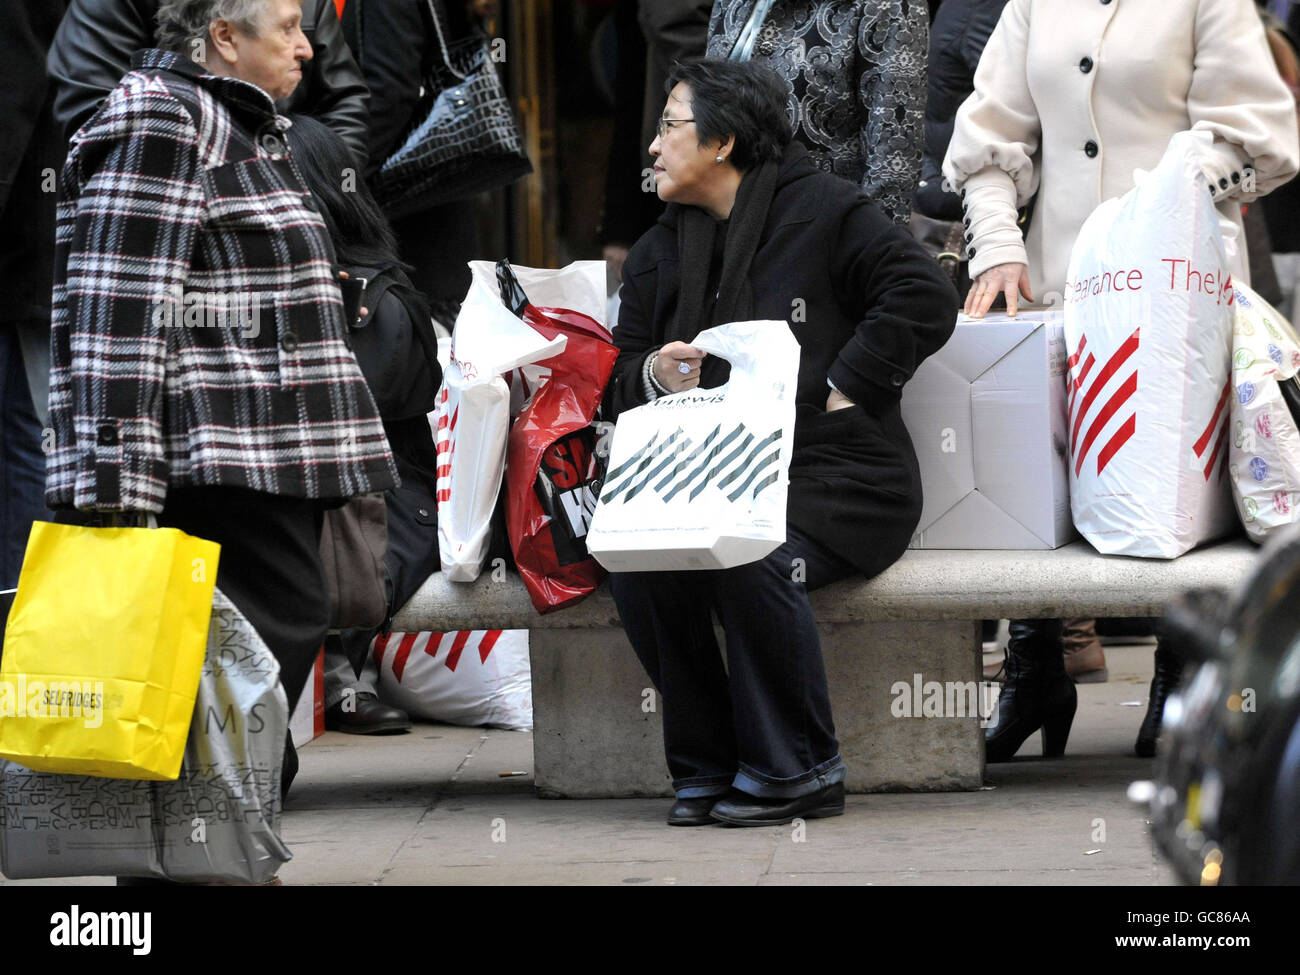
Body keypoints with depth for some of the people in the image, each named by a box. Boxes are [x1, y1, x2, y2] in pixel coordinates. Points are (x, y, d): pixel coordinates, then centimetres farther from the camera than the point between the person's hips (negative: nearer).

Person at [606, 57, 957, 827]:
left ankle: (800, 770, -17)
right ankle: (707, 766, -13)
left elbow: (926, 298, -8)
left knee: (749, 558, -35)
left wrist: (836, 391, -13)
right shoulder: (661, 251, 19)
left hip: (835, 474, -5)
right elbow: (621, 384, 20)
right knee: (635, 557, -26)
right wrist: (655, 375, -5)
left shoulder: (823, 211, 1)